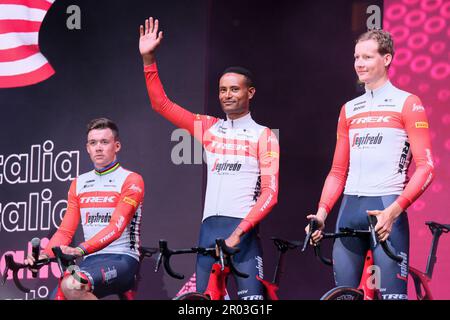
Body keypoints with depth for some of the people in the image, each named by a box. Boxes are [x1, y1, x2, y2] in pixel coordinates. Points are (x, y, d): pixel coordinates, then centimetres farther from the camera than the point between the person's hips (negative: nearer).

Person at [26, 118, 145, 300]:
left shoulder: (131, 181, -4)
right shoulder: (79, 184, 15)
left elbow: (116, 228, -17)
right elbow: (65, 231, 9)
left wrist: (81, 249, -33)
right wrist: (44, 254, -12)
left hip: (121, 259, -6)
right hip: (91, 261, 6)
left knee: (71, 286, -32)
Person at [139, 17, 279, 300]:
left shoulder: (264, 136, 3)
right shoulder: (209, 128, 14)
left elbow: (270, 192, -5)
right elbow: (161, 104, 12)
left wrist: (238, 233, -16)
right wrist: (149, 58, 2)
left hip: (243, 230, -4)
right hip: (210, 227, 4)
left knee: (251, 297, -11)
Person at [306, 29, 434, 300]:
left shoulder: (407, 103, 0)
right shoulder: (349, 110, 17)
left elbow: (425, 168, -7)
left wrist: (394, 210, -20)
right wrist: (322, 212, 3)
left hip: (386, 210, -6)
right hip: (350, 209, 6)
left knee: (393, 293, -8)